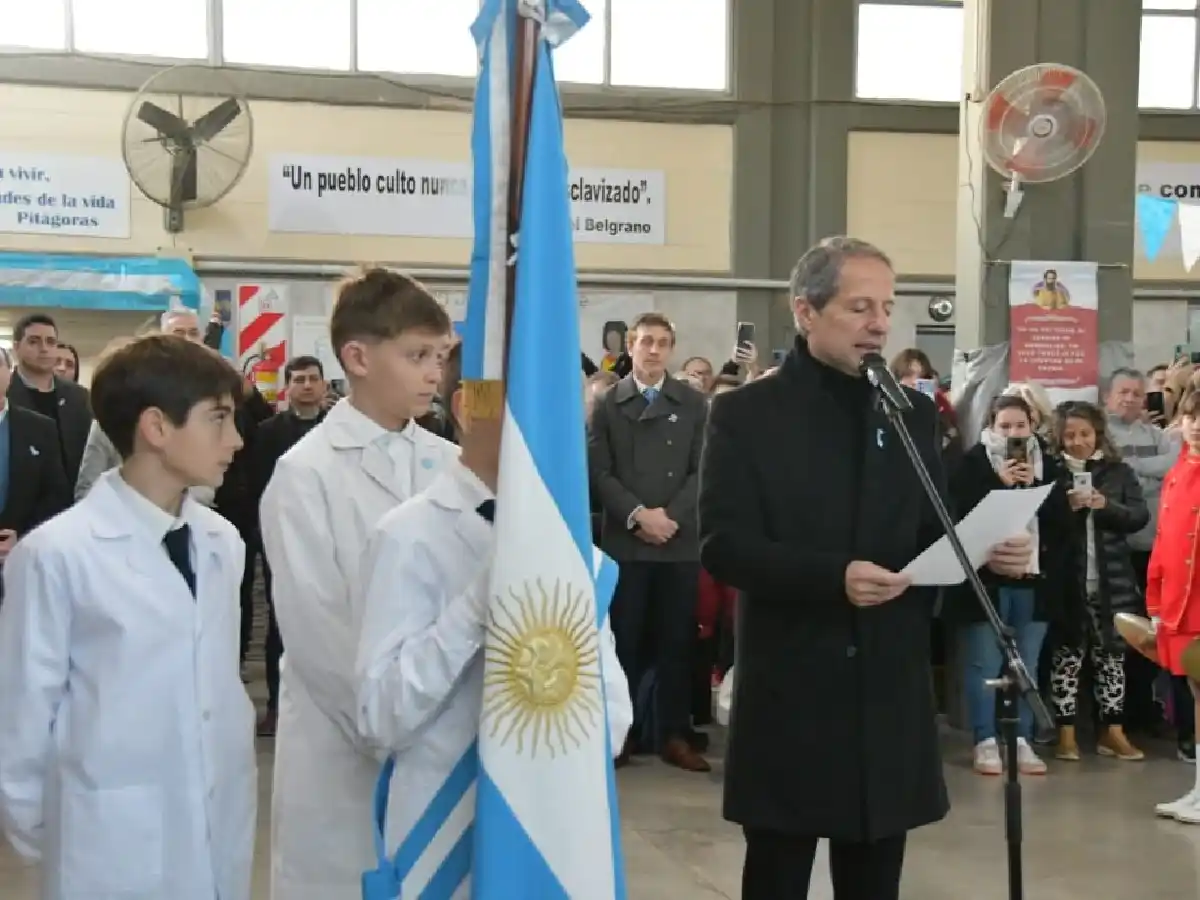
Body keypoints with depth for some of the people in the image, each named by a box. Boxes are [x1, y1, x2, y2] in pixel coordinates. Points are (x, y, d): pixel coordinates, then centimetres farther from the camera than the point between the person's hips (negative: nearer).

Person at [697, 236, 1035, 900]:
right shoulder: (745, 414, -4)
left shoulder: (914, 412, 10)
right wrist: (832, 576, -25)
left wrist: (984, 548, -10)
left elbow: (933, 533, 12)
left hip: (891, 688, 4)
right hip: (789, 689, -4)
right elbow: (722, 545, -12)